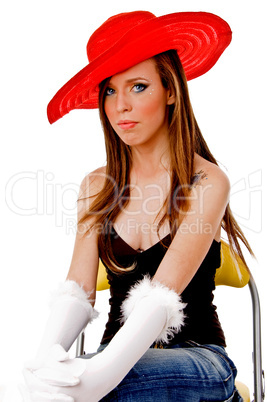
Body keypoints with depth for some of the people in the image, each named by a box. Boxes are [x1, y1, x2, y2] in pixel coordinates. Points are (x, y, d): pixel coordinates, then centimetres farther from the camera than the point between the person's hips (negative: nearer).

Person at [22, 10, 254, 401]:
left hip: (198, 354, -3)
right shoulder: (96, 187, 5)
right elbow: (78, 290, -5)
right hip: (121, 351, 3)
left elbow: (162, 295, -21)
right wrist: (49, 354, -26)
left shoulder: (207, 182, -9)